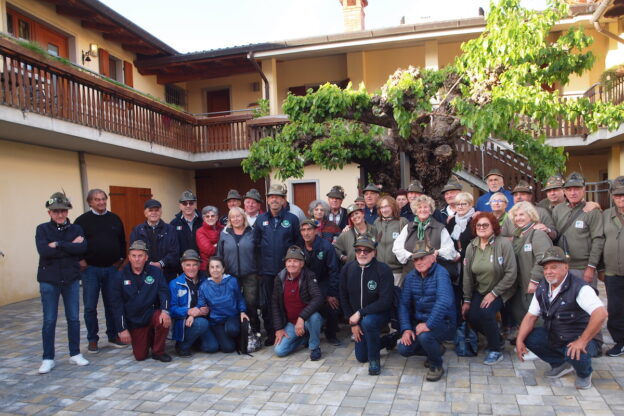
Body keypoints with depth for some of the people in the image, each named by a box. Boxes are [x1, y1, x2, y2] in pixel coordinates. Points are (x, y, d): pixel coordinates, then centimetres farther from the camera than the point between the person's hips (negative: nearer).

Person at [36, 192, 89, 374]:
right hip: (49, 280, -1)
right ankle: (48, 358, 17)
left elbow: (82, 248, -14)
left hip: (71, 279, 2)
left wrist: (58, 245, -16)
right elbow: (44, 251, -17)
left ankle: (75, 354, 21)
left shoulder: (76, 229, 4)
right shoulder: (42, 229, -1)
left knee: (73, 318, 8)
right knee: (49, 320, 5)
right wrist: (70, 247, -15)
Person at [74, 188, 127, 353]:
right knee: (90, 306, 3)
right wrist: (81, 261, -7)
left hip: (112, 268, 3)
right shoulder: (82, 220, -1)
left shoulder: (115, 219, 9)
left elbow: (122, 241, 15)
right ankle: (92, 340, 15)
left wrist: (120, 259, 7)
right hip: (90, 270, -2)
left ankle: (113, 336, 22)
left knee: (112, 304, 9)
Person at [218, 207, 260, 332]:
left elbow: (257, 253, 2)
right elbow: (219, 255, 8)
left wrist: (258, 271, -3)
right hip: (230, 275, 2)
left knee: (251, 302, -1)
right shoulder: (224, 234, 6)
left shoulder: (251, 233, 3)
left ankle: (255, 330, 14)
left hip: (250, 275, -1)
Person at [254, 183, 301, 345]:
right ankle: (271, 334, 22)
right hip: (267, 269, 3)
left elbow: (299, 242, 0)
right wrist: (262, 258, 3)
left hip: (287, 268, -2)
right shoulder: (260, 220, 7)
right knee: (267, 303, 8)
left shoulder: (292, 219, -1)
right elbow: (255, 242, 10)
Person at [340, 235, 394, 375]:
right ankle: (388, 341, 37)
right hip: (357, 317, 5)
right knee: (361, 357, 11)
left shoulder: (383, 270, -22)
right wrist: (353, 322, -5)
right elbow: (344, 298, -1)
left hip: (380, 313, -5)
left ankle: (374, 360, -13)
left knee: (368, 322, -39)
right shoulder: (347, 269, -9)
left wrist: (360, 313, -27)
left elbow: (385, 301, -27)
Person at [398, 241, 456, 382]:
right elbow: (404, 304, 1)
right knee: (404, 349, -11)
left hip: (442, 322, -6)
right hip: (418, 321, 6)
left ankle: (436, 365, -1)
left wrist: (429, 325, -33)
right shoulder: (411, 276, 2)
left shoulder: (440, 273, -17)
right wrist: (406, 328, -11)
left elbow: (444, 301, -32)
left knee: (424, 336, -34)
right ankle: (436, 350, 19)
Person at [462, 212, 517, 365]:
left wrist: (493, 293, -18)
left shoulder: (504, 243, -17)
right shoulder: (471, 247, -3)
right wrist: (467, 300, 1)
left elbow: (511, 273, -18)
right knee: (471, 316, -12)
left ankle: (495, 350, -1)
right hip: (480, 290, 5)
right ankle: (496, 338, 19)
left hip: (500, 291, -5)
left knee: (486, 313, -26)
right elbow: (467, 274, 1)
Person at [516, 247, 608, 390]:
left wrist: (582, 341, -34)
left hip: (580, 338, -6)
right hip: (553, 336, 7)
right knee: (528, 337, -10)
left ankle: (584, 374, 5)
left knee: (576, 355, -35)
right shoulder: (542, 288, 0)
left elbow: (601, 314, -35)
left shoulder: (579, 288, -22)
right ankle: (561, 364, 13)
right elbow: (531, 316, 1)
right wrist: (519, 340, -12)